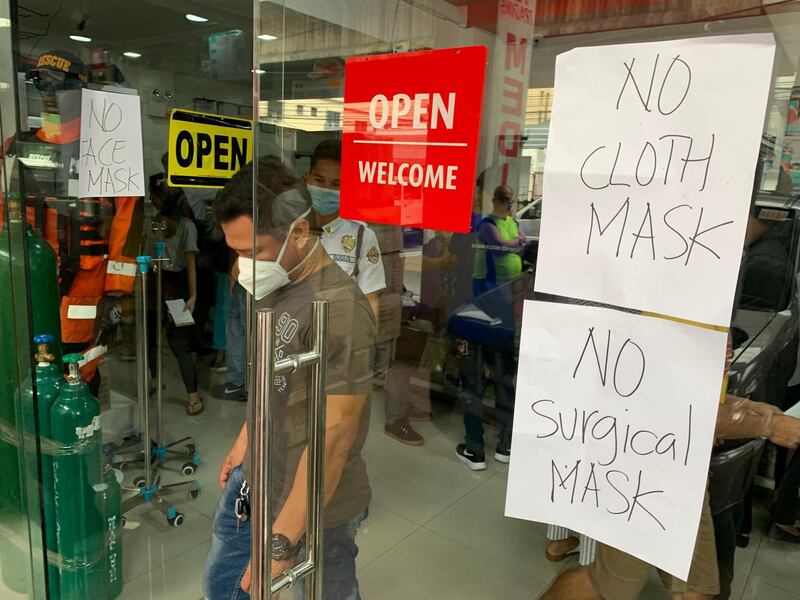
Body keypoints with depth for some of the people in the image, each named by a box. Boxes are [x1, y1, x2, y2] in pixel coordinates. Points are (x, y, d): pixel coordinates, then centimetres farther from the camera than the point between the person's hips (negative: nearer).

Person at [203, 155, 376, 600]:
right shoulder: (274, 285, 0)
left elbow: (332, 437, -28)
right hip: (253, 480, 8)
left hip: (314, 507, -8)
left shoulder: (339, 308, -28)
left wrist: (283, 541, -25)